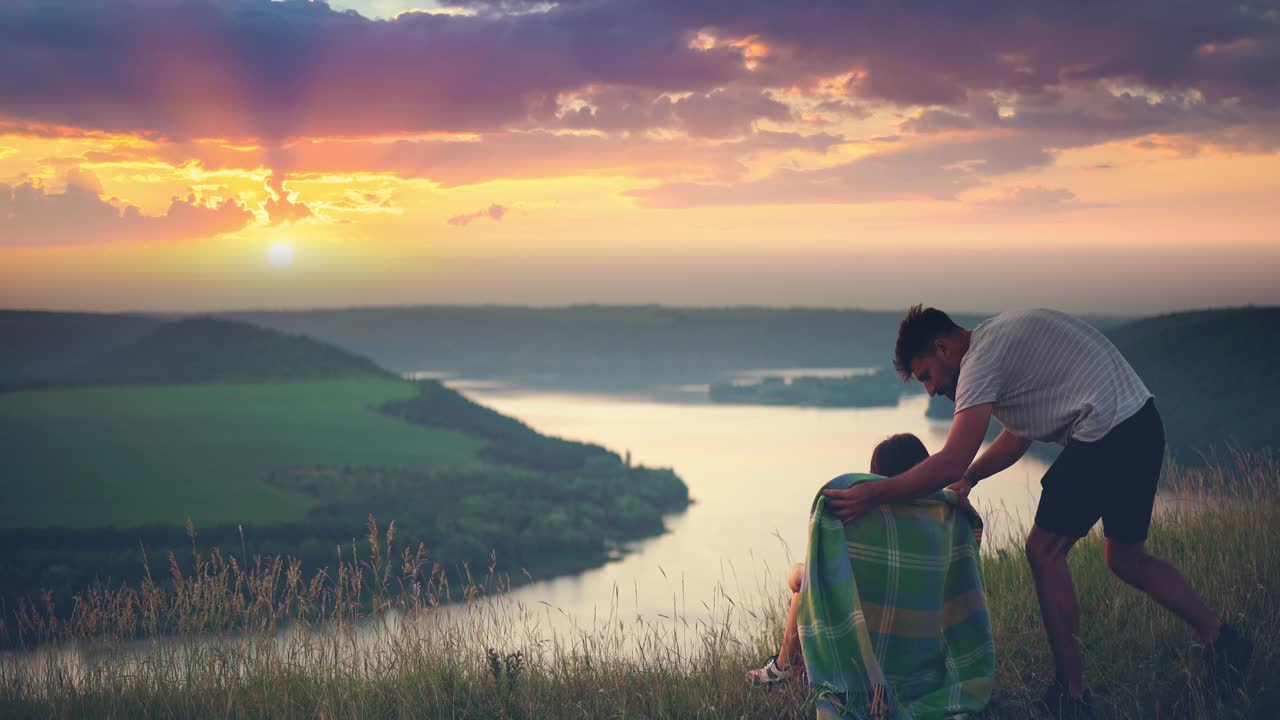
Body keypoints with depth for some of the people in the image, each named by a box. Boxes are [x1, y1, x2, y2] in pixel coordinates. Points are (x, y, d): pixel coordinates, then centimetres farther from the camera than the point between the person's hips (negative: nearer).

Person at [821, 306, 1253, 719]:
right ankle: (1222, 641, 24)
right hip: (1143, 422, 10)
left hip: (1106, 431, -10)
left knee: (1044, 552, 0)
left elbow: (951, 462, -20)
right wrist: (968, 478, 19)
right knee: (1125, 558, 21)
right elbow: (1019, 434, 30)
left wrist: (872, 495, -15)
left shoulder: (981, 359, -12)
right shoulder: (1001, 338, 19)